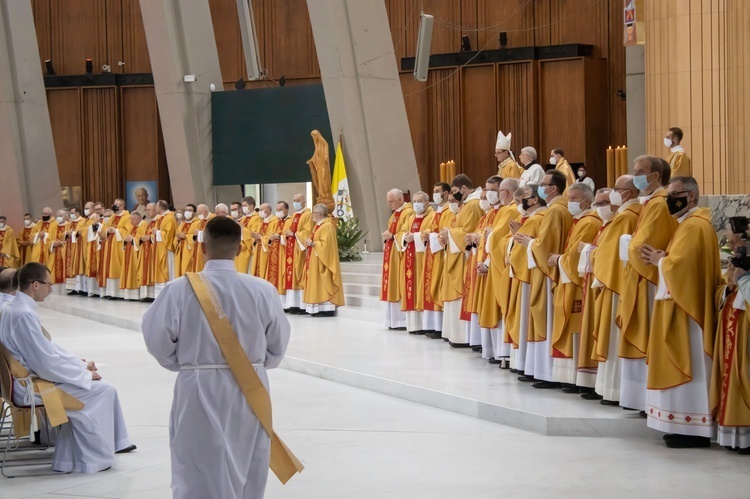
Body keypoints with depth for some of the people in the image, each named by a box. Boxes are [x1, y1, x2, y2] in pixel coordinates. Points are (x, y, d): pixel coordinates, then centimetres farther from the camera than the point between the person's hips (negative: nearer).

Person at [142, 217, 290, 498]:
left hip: (199, 390, -2)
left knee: (200, 471, 7)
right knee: (248, 468, 16)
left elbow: (157, 338, -5)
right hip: (250, 388, 2)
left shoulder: (181, 289, -14)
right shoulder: (262, 290, -9)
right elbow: (278, 345, 2)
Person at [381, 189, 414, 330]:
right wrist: (387, 236, 4)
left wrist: (392, 236, -18)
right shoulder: (395, 214, 19)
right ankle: (395, 320, 10)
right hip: (391, 254, 10)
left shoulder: (409, 213, -12)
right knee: (393, 287, 8)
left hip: (401, 255, -10)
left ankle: (404, 320, -6)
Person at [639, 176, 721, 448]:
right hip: (685, 304, 11)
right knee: (687, 368, 11)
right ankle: (689, 426, 15)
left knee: (688, 367, -8)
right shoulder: (692, 223, 17)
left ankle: (693, 430, -5)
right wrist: (662, 258, 2)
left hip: (686, 308, -11)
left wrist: (658, 260, -5)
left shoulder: (693, 225, -16)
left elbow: (678, 264, -24)